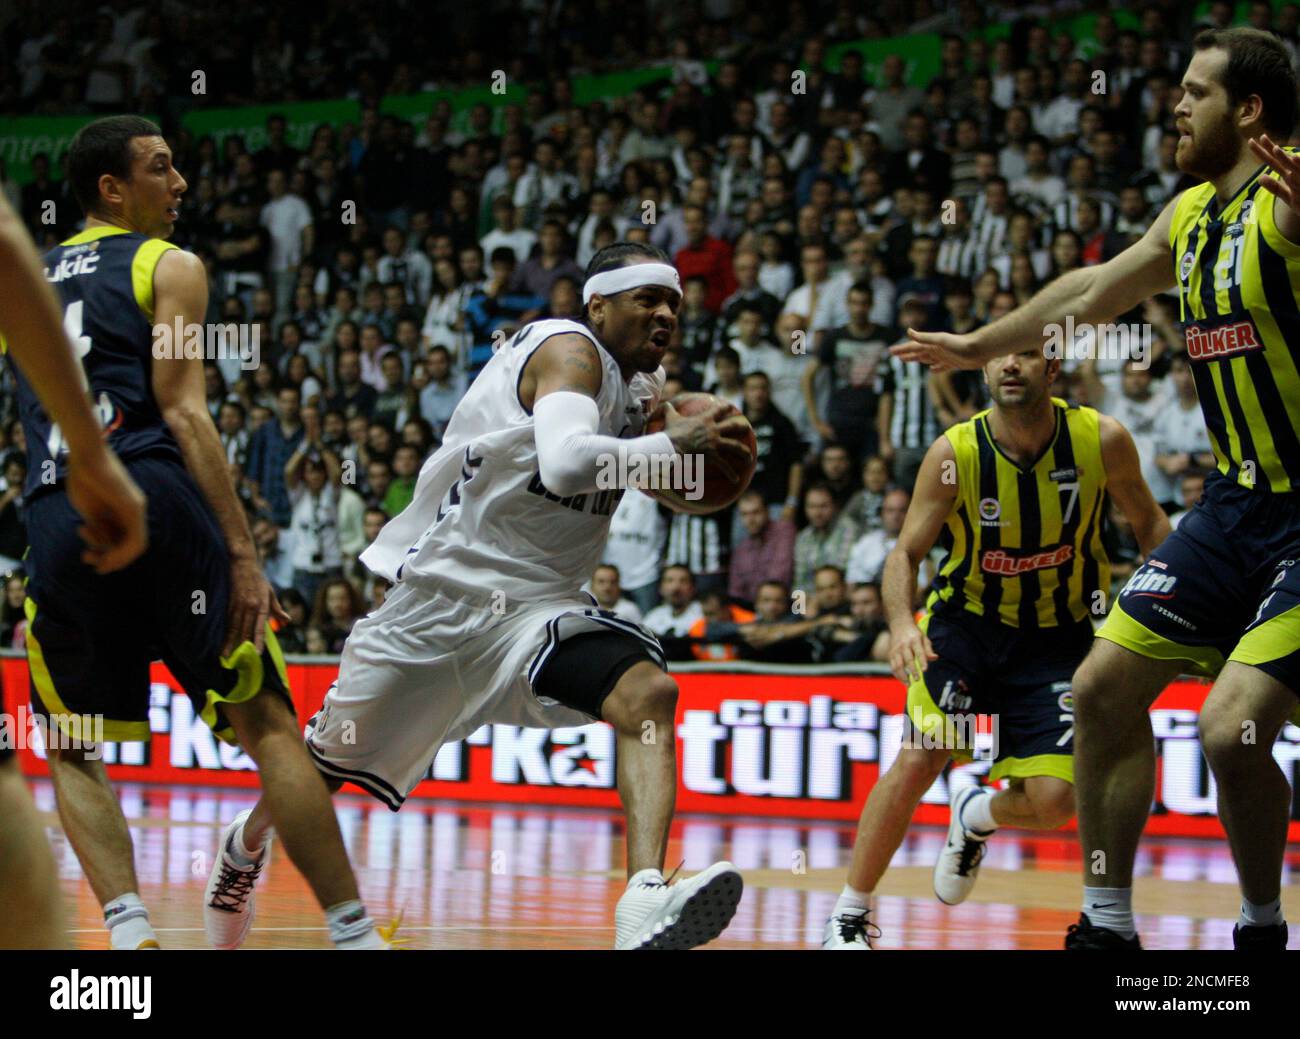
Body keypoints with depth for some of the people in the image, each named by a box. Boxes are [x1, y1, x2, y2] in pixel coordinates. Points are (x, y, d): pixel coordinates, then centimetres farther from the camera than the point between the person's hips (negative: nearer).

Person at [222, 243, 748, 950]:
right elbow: (565, 461, -36)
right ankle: (248, 845, 46)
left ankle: (645, 903, -40)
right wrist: (672, 446, -27)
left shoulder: (641, 383, 8)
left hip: (537, 610, 6)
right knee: (331, 761, 13)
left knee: (649, 694, -25)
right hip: (443, 593, -5)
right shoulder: (569, 349, -16)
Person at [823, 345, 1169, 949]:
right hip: (966, 621, -1)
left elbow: (1147, 522, 2)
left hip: (1057, 633, 1)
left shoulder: (1102, 441, -15)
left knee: (1053, 802, -11)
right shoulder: (955, 454, -18)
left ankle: (976, 816, 27)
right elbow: (906, 553, -12)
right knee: (921, 756, -20)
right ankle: (849, 916, -7)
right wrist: (901, 623, -32)